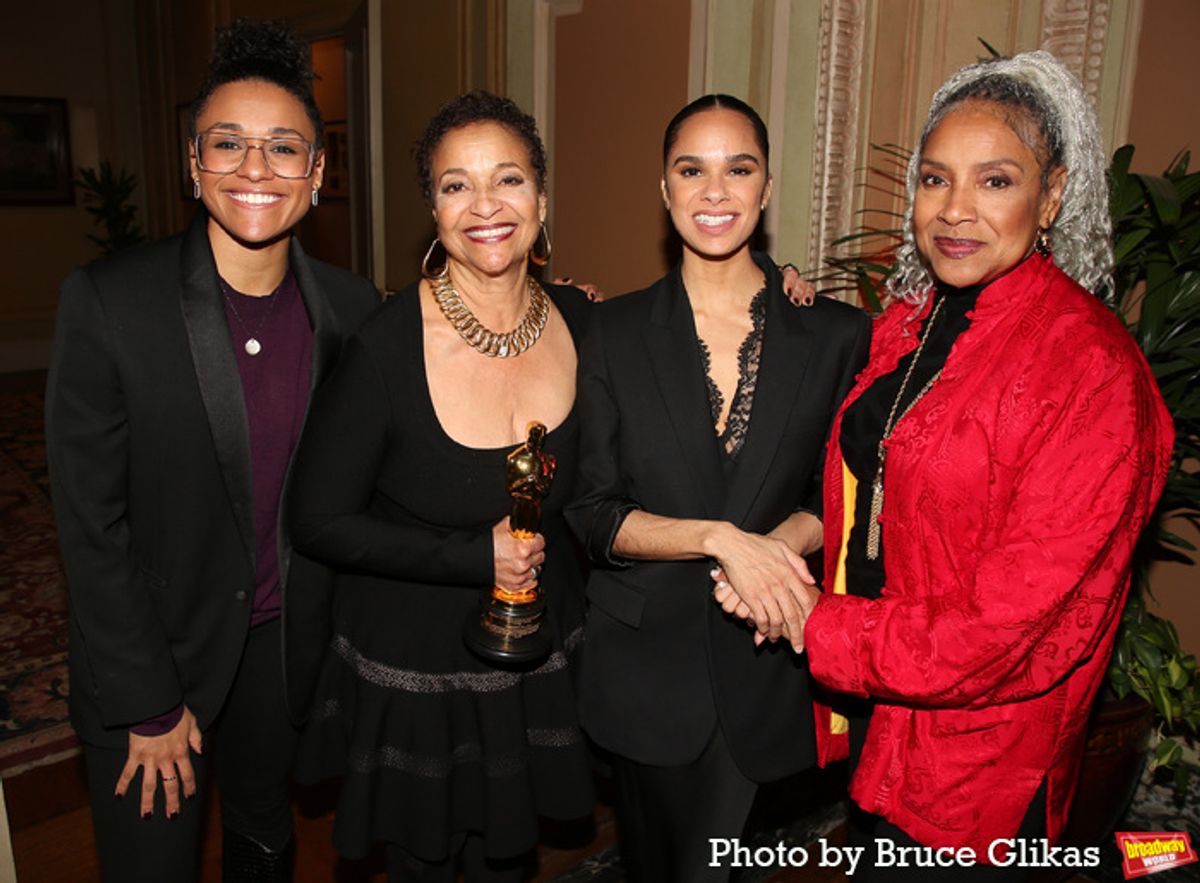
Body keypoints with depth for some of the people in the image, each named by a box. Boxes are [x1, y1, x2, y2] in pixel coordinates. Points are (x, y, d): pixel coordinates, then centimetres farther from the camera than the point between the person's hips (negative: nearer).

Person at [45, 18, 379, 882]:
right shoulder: (106, 302, -17)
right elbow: (92, 521, -14)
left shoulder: (351, 308, -8)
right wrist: (149, 704, -11)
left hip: (288, 646, 3)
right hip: (151, 653, -3)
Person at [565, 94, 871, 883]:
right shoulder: (613, 332, -5)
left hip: (768, 662, 0)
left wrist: (776, 544, -19)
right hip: (647, 661, 1)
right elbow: (590, 513, -8)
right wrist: (720, 539, -22)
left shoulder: (840, 337, -5)